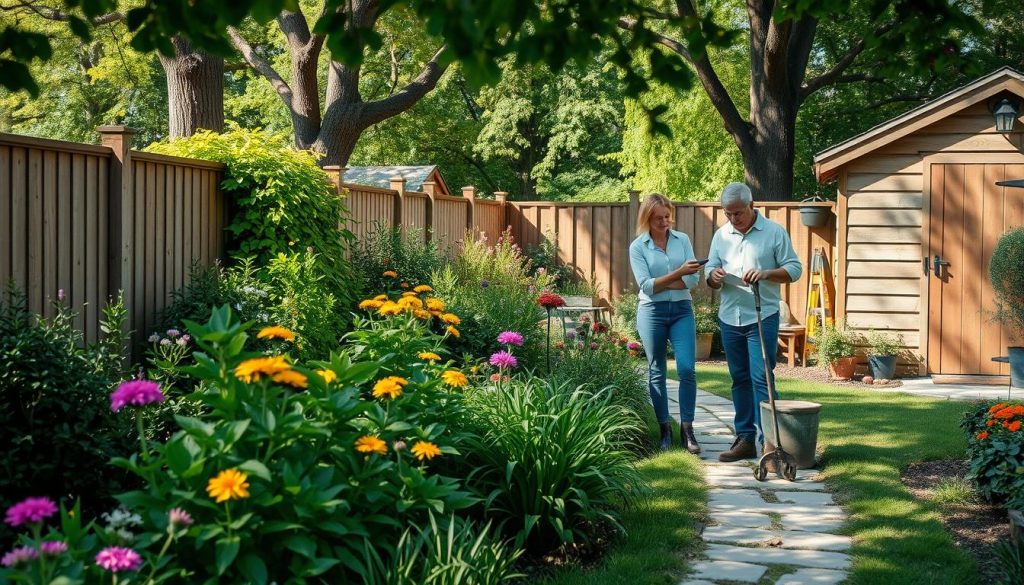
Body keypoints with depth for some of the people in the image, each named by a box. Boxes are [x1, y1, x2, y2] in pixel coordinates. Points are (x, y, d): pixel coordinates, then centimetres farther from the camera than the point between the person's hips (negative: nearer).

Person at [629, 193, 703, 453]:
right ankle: (664, 429, 14)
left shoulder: (682, 240, 5)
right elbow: (646, 286, -12)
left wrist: (660, 285, -11)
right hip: (652, 312, -1)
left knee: (687, 369, -8)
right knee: (657, 372, 5)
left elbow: (693, 279, -3)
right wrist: (678, 273, -22)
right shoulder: (637, 247, -1)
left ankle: (687, 429, -1)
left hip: (682, 310, 1)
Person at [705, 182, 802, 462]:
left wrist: (766, 273, -20)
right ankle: (746, 438, 15)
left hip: (763, 318, -5)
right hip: (730, 319, 5)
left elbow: (794, 268, -3)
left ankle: (768, 439, -11)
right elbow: (710, 270, 13)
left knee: (761, 379, -11)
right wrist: (714, 276, -11)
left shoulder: (774, 232, -4)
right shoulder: (721, 235, 9)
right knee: (740, 380, 9)